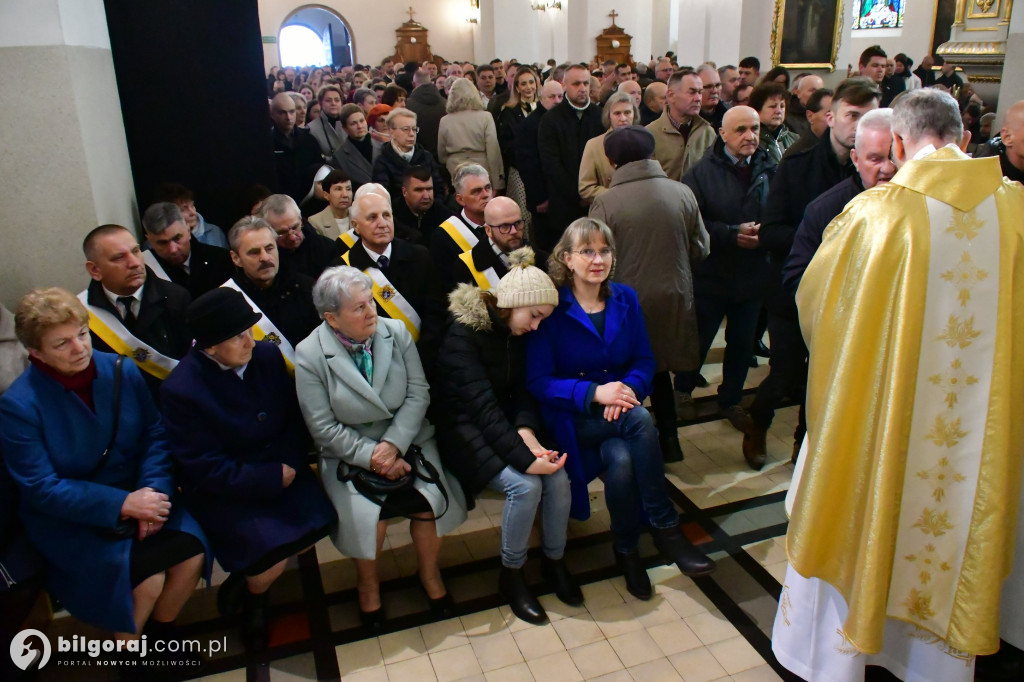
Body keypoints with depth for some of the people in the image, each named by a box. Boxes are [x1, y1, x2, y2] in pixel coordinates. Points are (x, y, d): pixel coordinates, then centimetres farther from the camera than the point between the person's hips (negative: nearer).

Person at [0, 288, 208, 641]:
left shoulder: (122, 370, -3)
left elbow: (155, 434, 1)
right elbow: (41, 489, -14)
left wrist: (153, 488, -18)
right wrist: (123, 504, -22)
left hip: (137, 495, 4)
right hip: (68, 520, -4)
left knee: (192, 555, -18)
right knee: (148, 578, -23)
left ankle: (162, 633, 13)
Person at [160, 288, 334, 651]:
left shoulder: (267, 354, -6)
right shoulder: (180, 390, -19)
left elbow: (293, 417, 3)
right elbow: (205, 469, -17)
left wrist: (290, 465, -13)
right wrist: (273, 479, -18)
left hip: (280, 468, 5)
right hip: (222, 489, -5)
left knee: (319, 522, -14)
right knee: (270, 551, -22)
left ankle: (247, 578, 13)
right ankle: (253, 598, 17)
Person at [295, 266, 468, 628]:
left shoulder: (396, 332, -3)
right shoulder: (310, 354, -10)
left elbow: (418, 393, -5)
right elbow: (323, 427, -10)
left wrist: (393, 445, -17)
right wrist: (371, 456, -18)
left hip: (407, 439, 2)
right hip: (350, 453, -2)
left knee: (430, 501, -21)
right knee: (367, 515, -25)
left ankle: (430, 574, 11)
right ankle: (367, 584, 9)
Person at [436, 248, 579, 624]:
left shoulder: (517, 333, 1)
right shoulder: (464, 332, -21)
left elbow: (522, 391, 0)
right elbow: (482, 404, -27)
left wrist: (528, 433, -21)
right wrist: (525, 458, -31)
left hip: (506, 421, 6)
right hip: (465, 426, -6)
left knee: (558, 478, -17)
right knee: (525, 485, -26)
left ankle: (554, 560, 8)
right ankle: (510, 575, -2)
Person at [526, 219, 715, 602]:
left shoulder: (625, 299, 5)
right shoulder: (552, 307, -8)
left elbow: (644, 361, 6)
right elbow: (537, 380, -11)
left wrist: (628, 389, -17)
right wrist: (594, 393, -25)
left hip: (618, 412, 4)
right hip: (571, 417, -4)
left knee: (621, 461, -31)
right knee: (640, 421, -32)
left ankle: (627, 550, -6)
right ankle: (666, 529, -16)